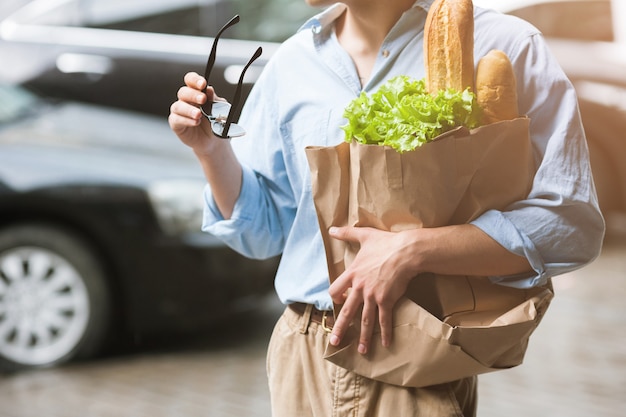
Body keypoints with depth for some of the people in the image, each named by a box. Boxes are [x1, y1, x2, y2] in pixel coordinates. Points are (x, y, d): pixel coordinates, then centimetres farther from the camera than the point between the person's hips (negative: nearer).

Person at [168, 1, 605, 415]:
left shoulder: (504, 45, -9)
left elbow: (570, 220, -16)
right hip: (301, 356, 4)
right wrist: (213, 148, -2)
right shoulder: (292, 62, 7)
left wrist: (412, 251, -22)